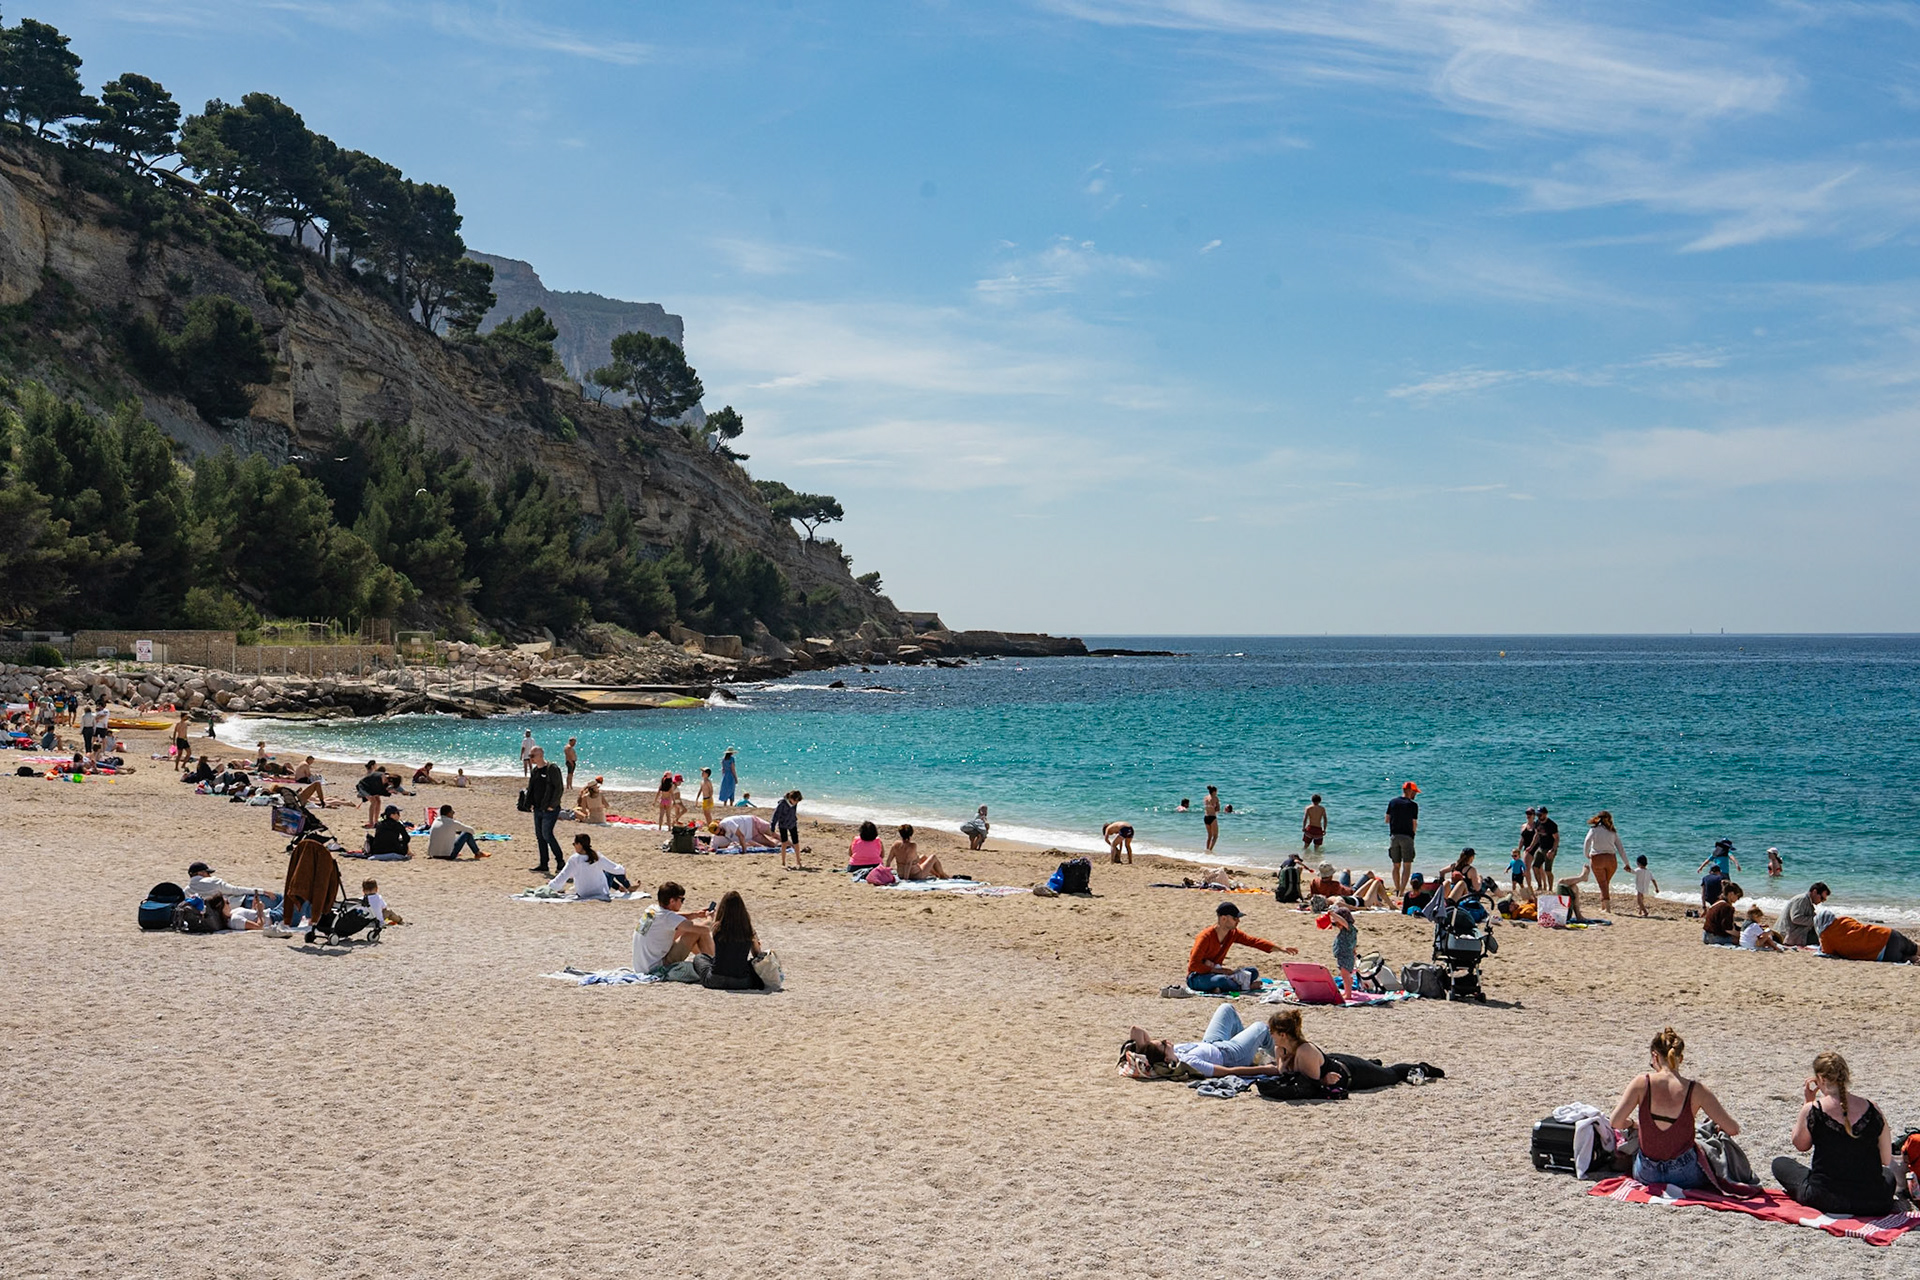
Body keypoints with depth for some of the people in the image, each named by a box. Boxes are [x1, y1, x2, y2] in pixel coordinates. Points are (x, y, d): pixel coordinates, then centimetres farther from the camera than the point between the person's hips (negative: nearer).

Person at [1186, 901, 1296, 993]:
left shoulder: (1233, 933, 1)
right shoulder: (1206, 937, -22)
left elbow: (1254, 941, 2)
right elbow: (1194, 965, -24)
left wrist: (1281, 949, -6)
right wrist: (1218, 970, -27)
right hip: (1197, 977, -8)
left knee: (1253, 972, -4)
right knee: (1220, 980, -39)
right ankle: (1245, 986, -13)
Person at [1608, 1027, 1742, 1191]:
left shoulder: (1642, 1083, -12)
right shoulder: (1696, 1091, -13)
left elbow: (1615, 1122, -15)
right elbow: (1732, 1129, -9)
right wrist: (1721, 1129, 14)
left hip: (1646, 1176, 1)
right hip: (1685, 1176, -1)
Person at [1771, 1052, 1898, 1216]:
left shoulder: (1812, 1110, -10)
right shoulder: (1872, 1110, -4)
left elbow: (1800, 1145, 10)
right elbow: (1887, 1161, 5)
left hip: (1826, 1201, -5)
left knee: (1780, 1163, 20)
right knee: (1890, 1174, 40)